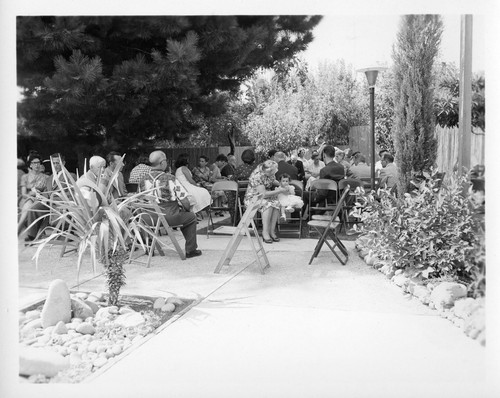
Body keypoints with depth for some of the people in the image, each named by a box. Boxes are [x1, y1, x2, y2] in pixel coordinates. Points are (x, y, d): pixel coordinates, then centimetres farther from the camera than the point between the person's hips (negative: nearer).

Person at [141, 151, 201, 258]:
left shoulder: (144, 180, -1)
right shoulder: (170, 179, -16)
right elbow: (186, 203, -16)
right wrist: (184, 208, 7)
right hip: (169, 217, -5)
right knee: (191, 217, 19)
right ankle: (190, 250, 20)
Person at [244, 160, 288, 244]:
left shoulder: (270, 174, -5)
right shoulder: (257, 176, -28)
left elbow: (273, 181, 18)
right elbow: (263, 194, -29)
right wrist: (279, 191, -24)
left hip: (266, 197, 7)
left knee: (276, 202, -23)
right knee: (267, 204, -34)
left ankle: (272, 231, -19)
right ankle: (265, 232, -27)